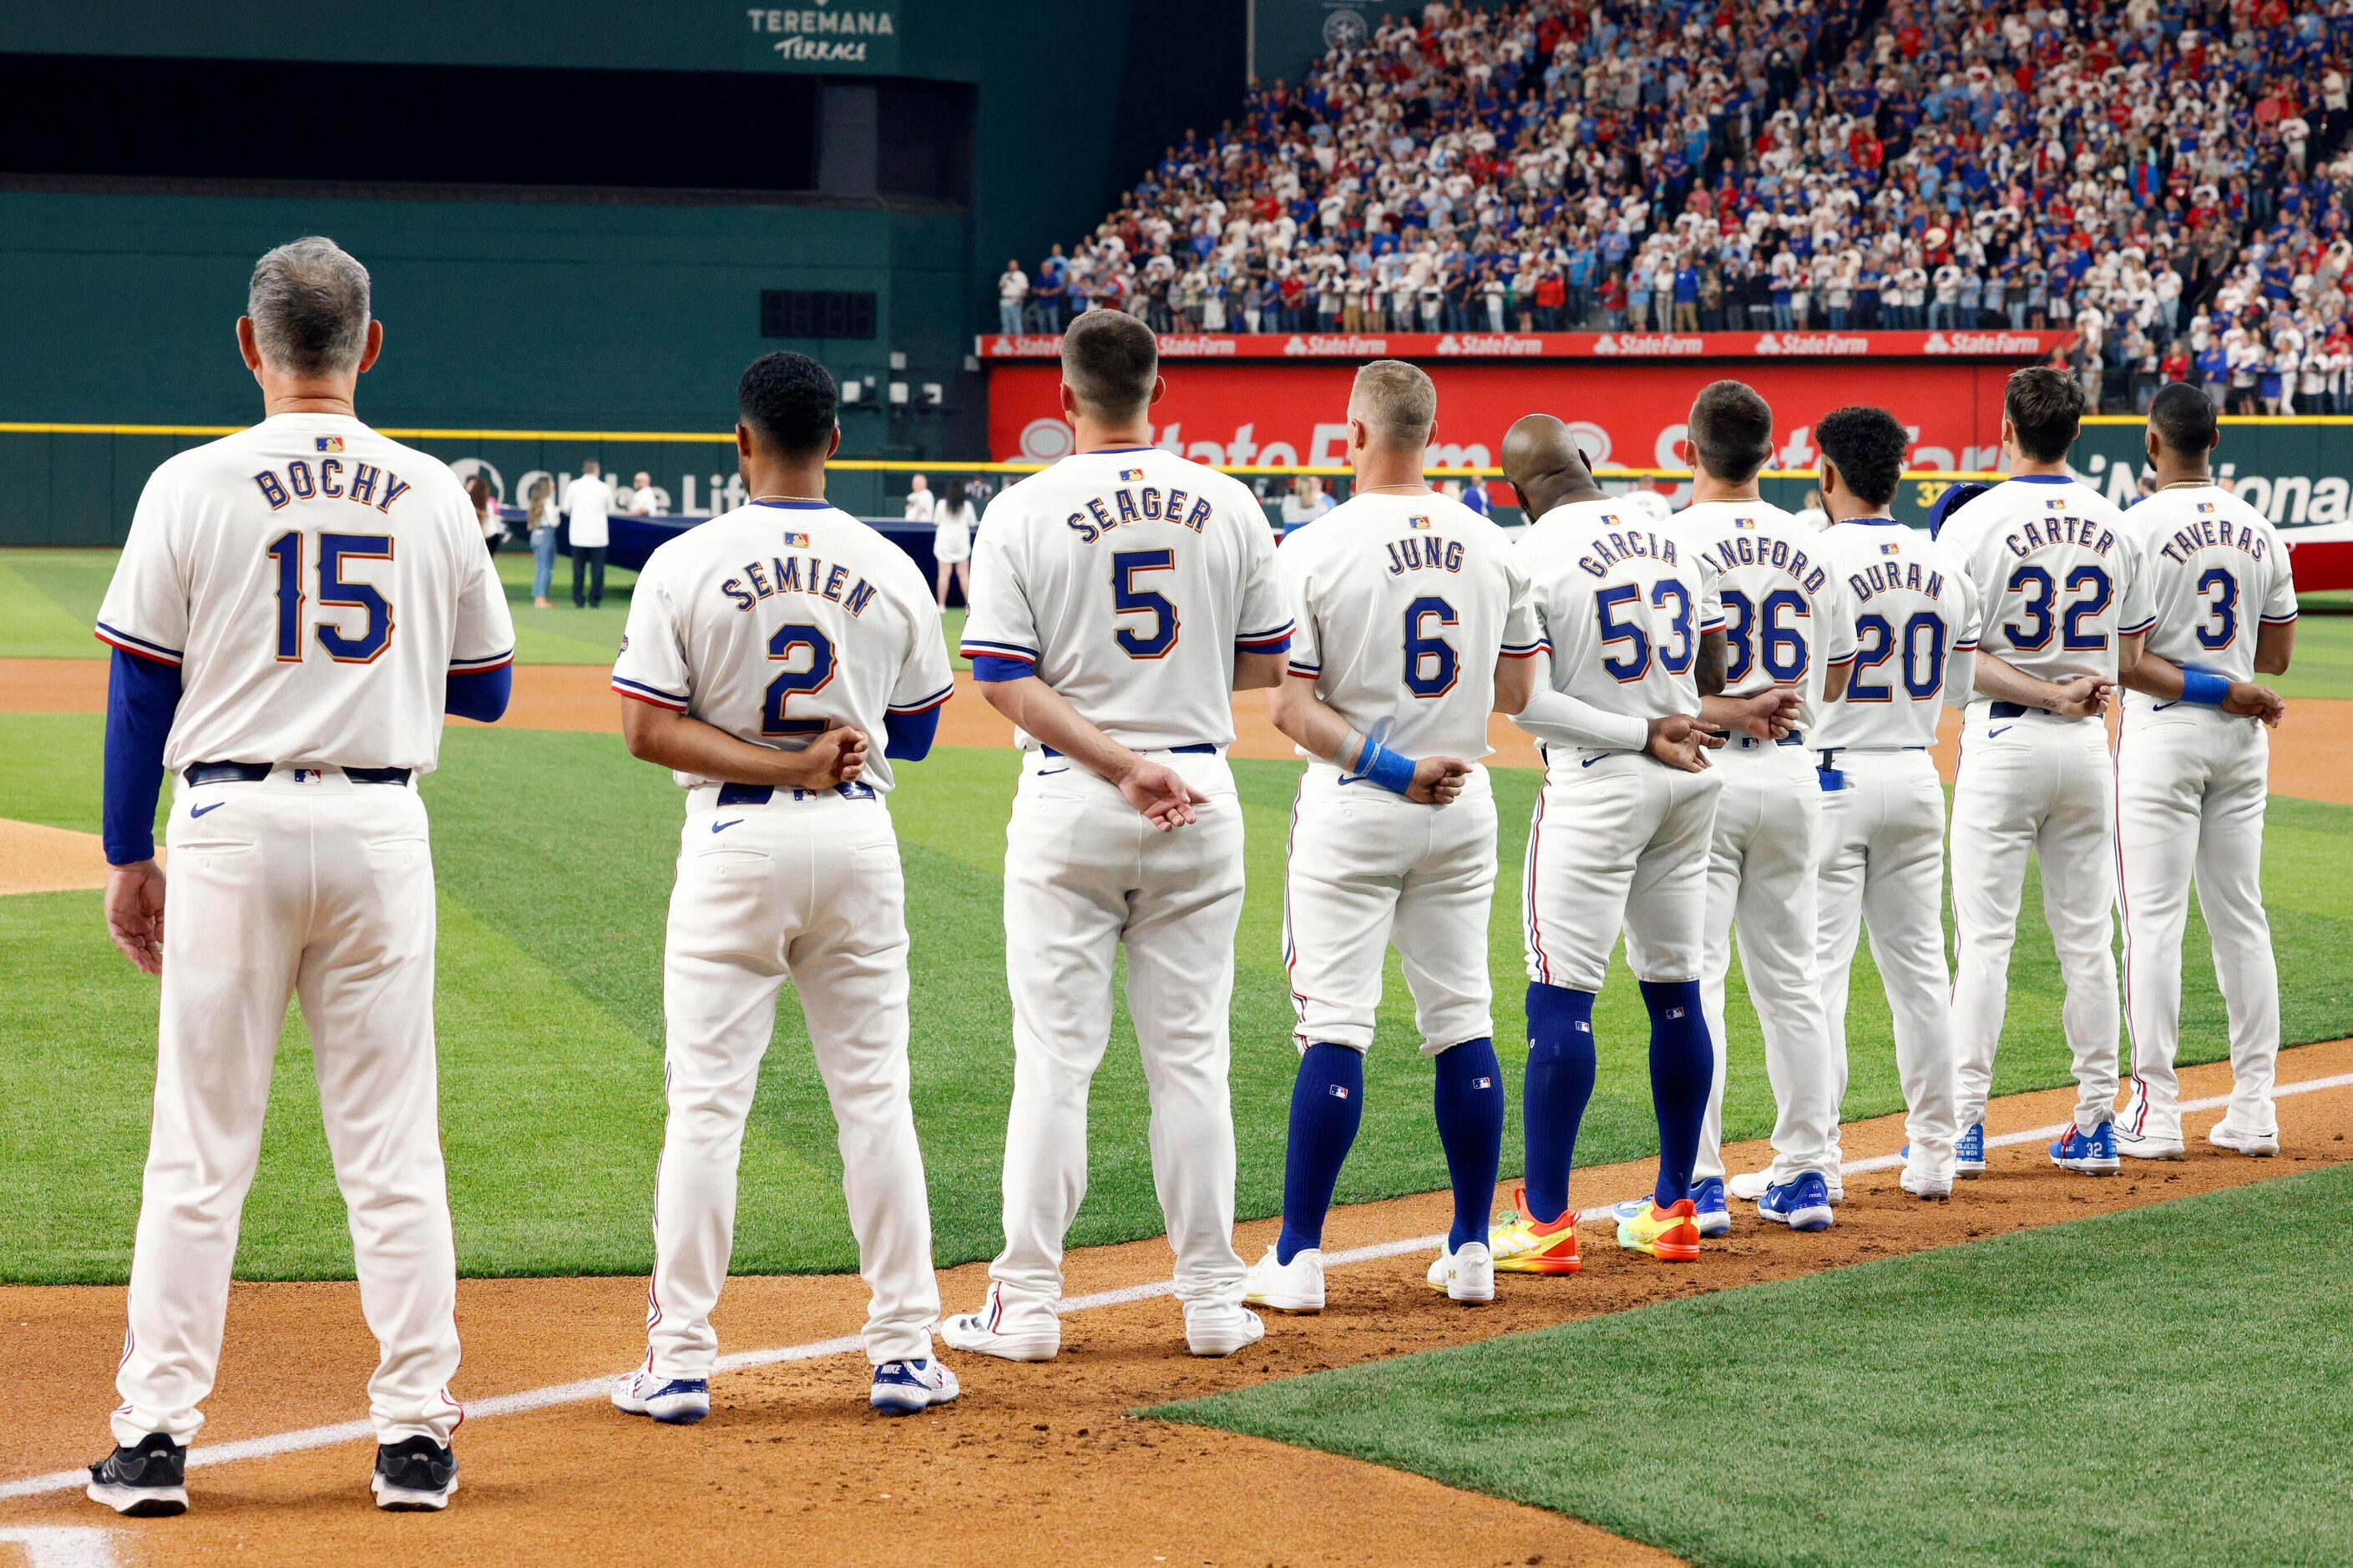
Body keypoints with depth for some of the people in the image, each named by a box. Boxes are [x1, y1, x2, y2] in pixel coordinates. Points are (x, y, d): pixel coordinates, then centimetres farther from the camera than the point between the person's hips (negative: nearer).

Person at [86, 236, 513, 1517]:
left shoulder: (193, 487, -3)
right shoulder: (434, 497, 4)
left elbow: (142, 691, -1)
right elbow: (484, 690, 11)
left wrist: (129, 857, 8)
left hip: (234, 828, -2)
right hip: (380, 830, 2)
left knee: (199, 1146, 2)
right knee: (391, 1148, 6)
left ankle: (155, 1435, 3)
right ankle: (414, 1435, 6)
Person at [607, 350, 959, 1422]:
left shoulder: (686, 565, -6)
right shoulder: (891, 570, 2)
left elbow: (647, 730, -11)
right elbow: (915, 732, 11)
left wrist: (778, 767, -12)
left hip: (734, 842, -2)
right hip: (857, 835, 2)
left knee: (705, 1103, 1)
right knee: (874, 1095, 9)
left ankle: (680, 1362, 0)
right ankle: (903, 1352, 10)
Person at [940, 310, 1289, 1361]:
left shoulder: (1024, 513, -6)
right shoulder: (1228, 506, 1)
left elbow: (1003, 682, -13)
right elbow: (1264, 666, 6)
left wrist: (1121, 763, -14)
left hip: (1069, 806, -2)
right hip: (1202, 795, 2)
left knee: (1054, 1061, 2)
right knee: (1190, 1058, 8)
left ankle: (1026, 1303, 4)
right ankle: (1211, 1300, 10)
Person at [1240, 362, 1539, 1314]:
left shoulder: (1316, 550, -11)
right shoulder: (1490, 545, 2)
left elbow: (1288, 705, -15)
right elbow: (1515, 692, 10)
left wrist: (1389, 767, -16)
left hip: (1353, 805, -4)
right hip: (1465, 800, 4)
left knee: (1334, 1026, -3)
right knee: (1462, 1022, 10)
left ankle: (1298, 1261, -3)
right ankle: (1472, 1251, 12)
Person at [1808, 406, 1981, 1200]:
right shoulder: (1944, 566, 7)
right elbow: (1958, 686, 14)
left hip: (1829, 781, -6)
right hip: (1915, 776, 6)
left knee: (1815, 969, -4)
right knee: (1917, 965, 12)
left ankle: (1814, 1160, -5)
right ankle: (1932, 1154, 16)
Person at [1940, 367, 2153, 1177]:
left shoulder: (1975, 523, -9)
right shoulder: (2115, 526, 4)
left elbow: (1956, 653, -14)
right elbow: (2130, 653, 10)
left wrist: (2048, 694, -13)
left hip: (2004, 739, -4)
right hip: (2088, 747, 4)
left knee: (1983, 939, -2)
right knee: (2087, 940, 9)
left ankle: (1964, 1123, -4)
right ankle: (2095, 1123, 10)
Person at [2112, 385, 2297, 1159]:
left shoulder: (2138, 527, -11)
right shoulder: (2260, 529, 6)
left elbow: (2122, 660, -17)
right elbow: (2276, 655, 11)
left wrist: (2211, 689, -13)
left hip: (2163, 731, -6)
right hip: (2242, 743, 6)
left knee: (2153, 920, -3)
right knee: (2241, 920, 10)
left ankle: (2155, 1111, -5)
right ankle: (2253, 1110, 10)